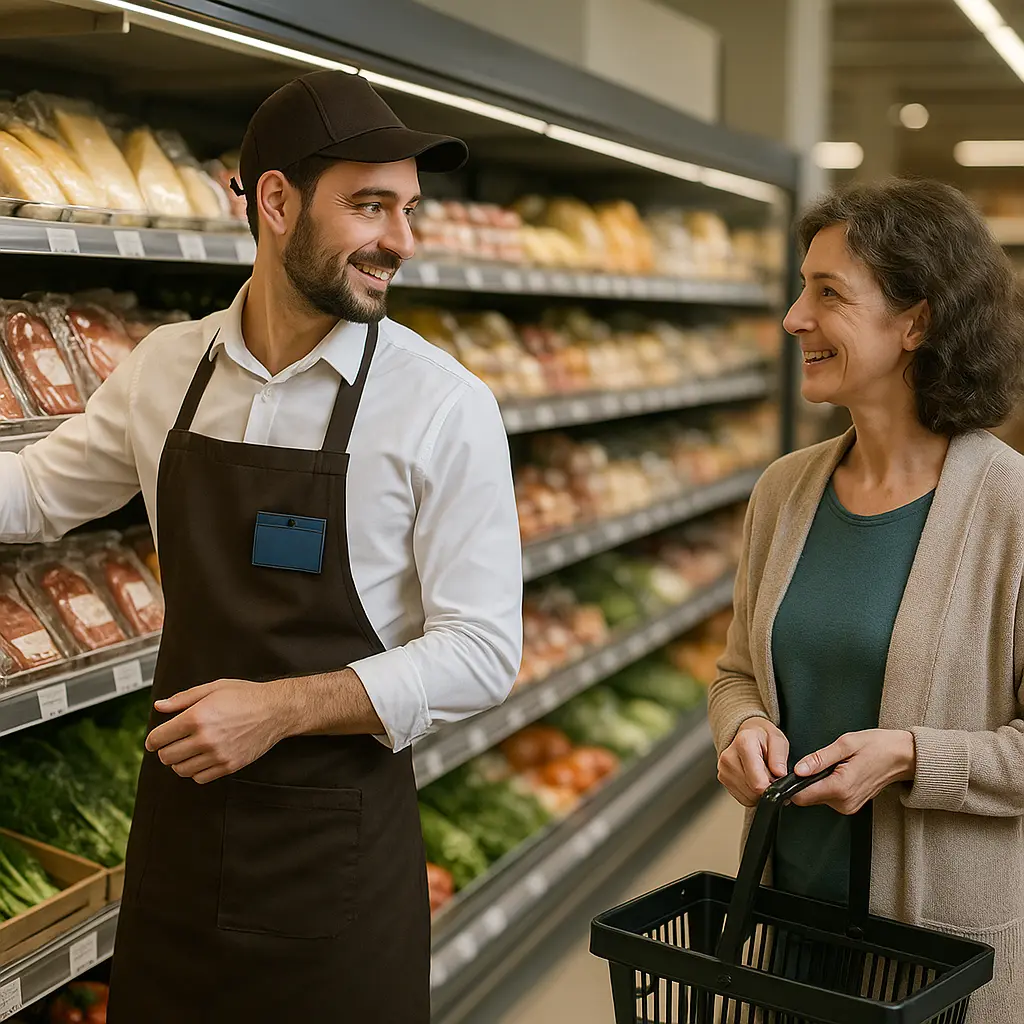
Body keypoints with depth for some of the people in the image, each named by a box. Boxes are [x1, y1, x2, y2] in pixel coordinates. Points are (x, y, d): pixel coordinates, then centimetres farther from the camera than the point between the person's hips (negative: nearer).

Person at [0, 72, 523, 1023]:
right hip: (177, 814, 4)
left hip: (336, 838, -3)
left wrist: (280, 708, -22)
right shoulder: (164, 367, 0)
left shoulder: (445, 406, -13)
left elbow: (481, 654, -13)